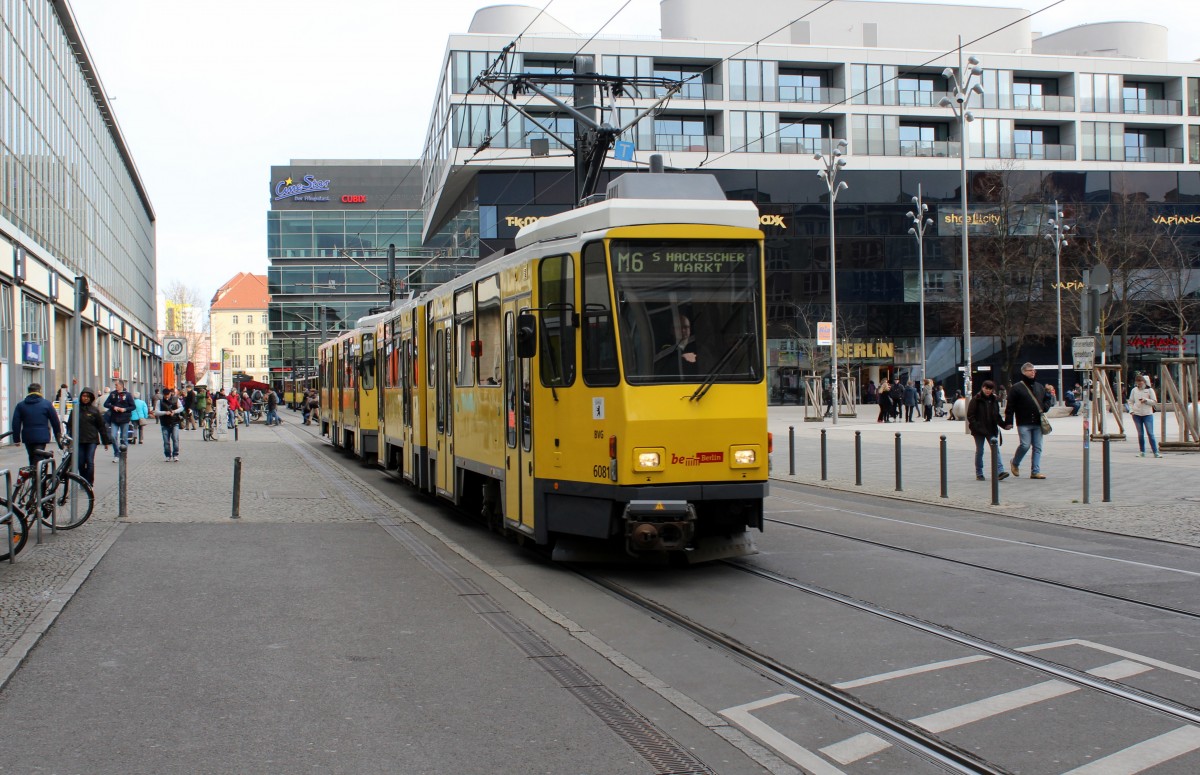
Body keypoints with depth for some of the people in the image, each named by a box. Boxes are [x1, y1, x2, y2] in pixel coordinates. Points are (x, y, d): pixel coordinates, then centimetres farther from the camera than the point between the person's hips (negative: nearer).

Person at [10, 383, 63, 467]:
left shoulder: (20, 405, 7)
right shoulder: (46, 404, 0)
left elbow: (16, 424, 4)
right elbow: (55, 422, 3)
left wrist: (16, 439, 8)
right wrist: (58, 436, 13)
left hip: (27, 437, 3)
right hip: (42, 437, -3)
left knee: (32, 459, 18)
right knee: (38, 459, -6)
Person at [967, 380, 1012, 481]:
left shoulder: (994, 400, 10)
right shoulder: (976, 400, -4)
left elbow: (997, 416, 17)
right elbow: (970, 415, -6)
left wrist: (1004, 425, 6)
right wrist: (975, 426, -17)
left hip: (991, 430, 3)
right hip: (979, 430, -3)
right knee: (979, 451, 4)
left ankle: (1000, 471, -15)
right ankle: (979, 473, 12)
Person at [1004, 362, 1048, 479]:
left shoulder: (1039, 387, 15)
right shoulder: (1017, 388, -2)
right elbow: (1010, 406, -5)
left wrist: (1043, 409, 9)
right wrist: (1008, 421, -11)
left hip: (1037, 423, 5)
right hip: (1024, 423, -5)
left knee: (1037, 447, 2)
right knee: (1025, 445, -11)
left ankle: (1035, 471, 6)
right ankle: (1015, 463, 16)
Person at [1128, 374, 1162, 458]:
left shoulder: (1149, 390, 3)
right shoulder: (1134, 390, 10)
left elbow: (1154, 402, 1)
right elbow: (1130, 401, 15)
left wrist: (1146, 400, -14)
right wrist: (1131, 410, 0)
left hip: (1148, 414, -2)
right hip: (1137, 414, 2)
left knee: (1150, 433, -8)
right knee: (1140, 434, 4)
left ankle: (1156, 452, -7)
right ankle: (1142, 452, 12)